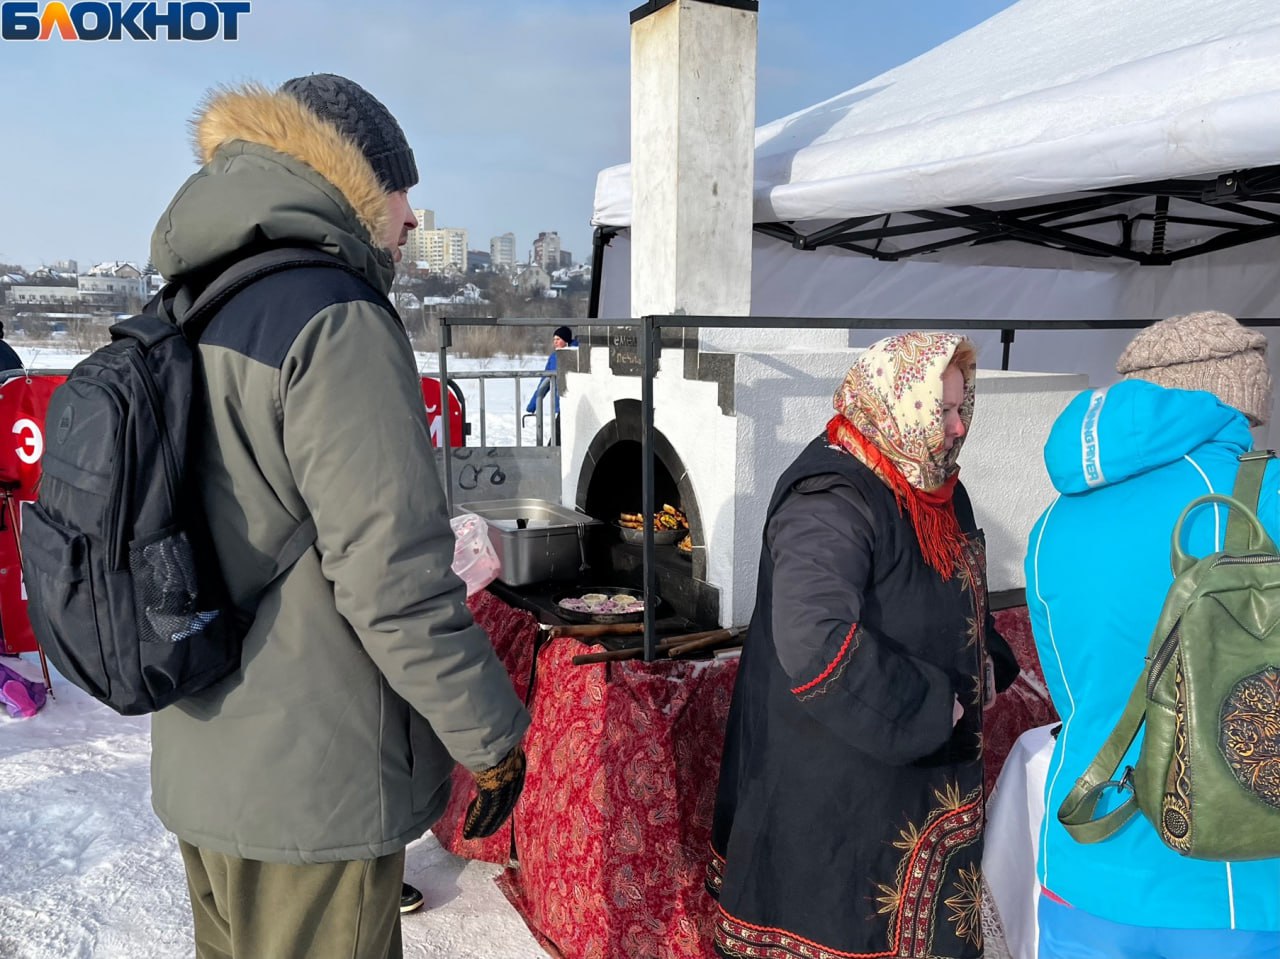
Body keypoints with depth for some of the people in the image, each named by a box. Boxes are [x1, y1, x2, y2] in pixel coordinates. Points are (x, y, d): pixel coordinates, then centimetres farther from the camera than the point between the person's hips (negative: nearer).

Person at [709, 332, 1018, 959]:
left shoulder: (937, 489, 5)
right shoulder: (831, 505, -26)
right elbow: (815, 642, -38)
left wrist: (987, 661, 5)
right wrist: (932, 706, -26)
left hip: (923, 764, 9)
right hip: (834, 775, -9)